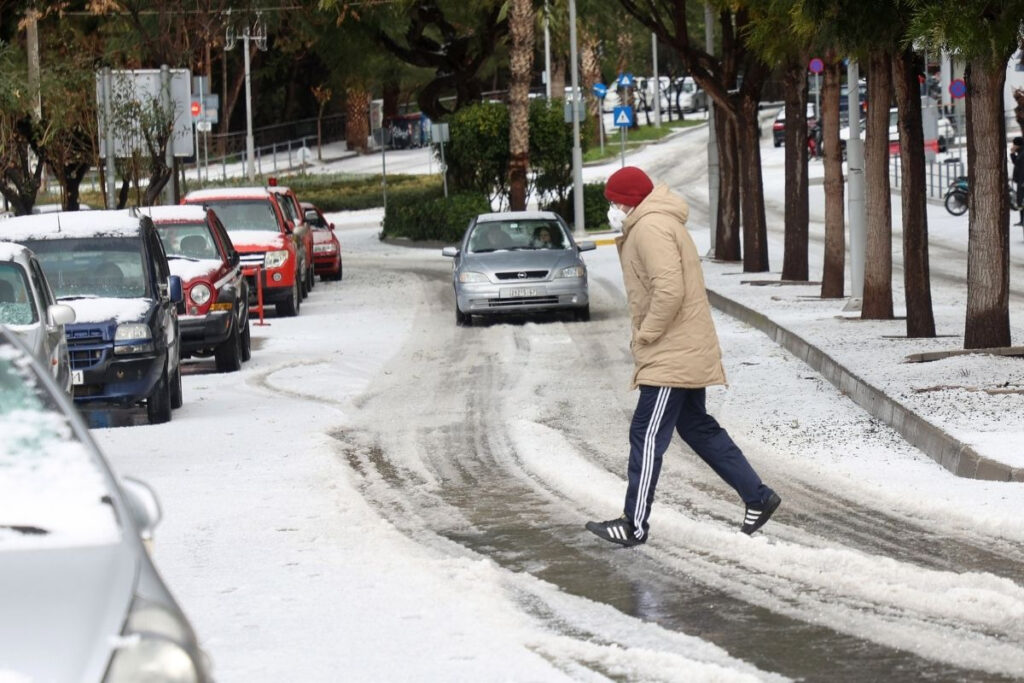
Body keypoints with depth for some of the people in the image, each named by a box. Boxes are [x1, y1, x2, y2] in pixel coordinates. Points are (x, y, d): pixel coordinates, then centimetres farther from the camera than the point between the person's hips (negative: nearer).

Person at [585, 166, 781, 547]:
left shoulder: (651, 228, -17)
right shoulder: (645, 226, 18)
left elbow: (669, 290, -28)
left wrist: (645, 335, -17)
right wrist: (646, 335, 13)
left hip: (671, 357, -11)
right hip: (686, 353, 11)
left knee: (647, 436, -7)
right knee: (697, 428, 17)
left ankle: (634, 526, -3)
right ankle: (757, 497, 21)